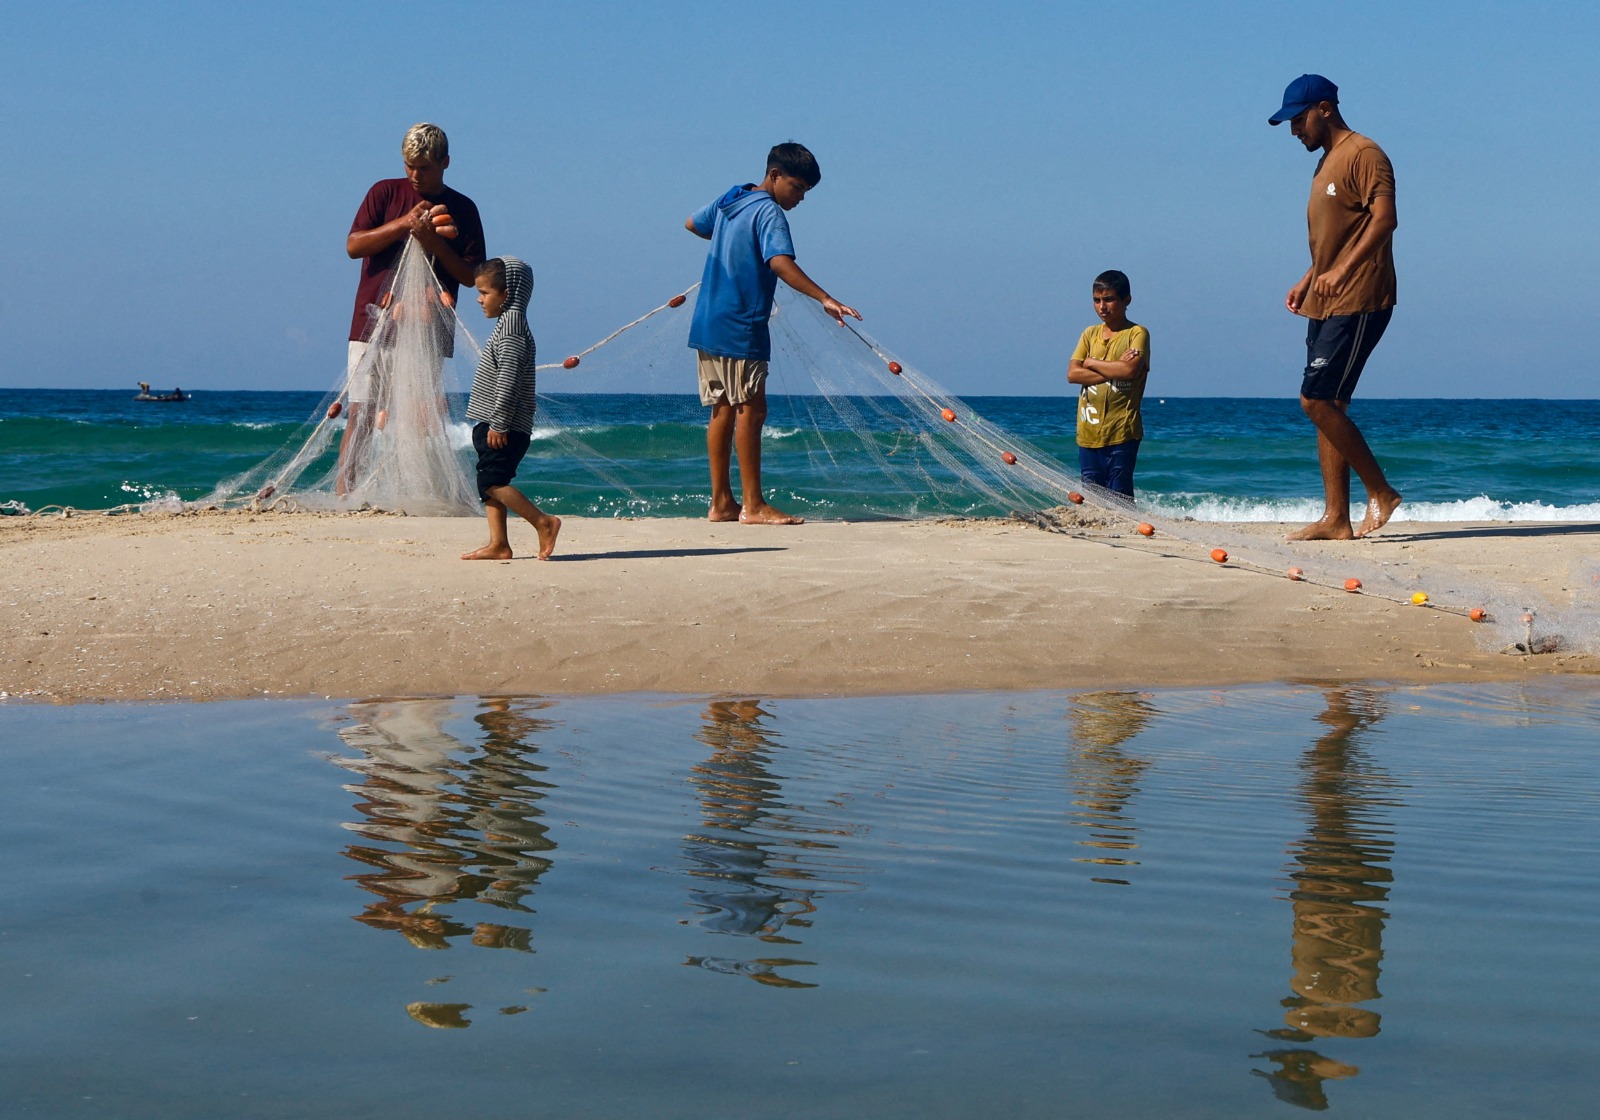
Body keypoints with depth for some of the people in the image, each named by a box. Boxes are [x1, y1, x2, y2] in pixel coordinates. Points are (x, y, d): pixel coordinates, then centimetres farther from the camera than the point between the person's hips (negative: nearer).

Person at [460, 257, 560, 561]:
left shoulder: (511, 323, -14)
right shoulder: (510, 323, 18)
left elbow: (508, 378, -22)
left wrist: (499, 423, -24)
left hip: (506, 427, -10)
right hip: (493, 423, 10)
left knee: (491, 480, -15)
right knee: (489, 482, 7)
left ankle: (544, 523, -13)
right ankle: (498, 544, 6)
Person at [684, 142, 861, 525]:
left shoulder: (729, 200, 13)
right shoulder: (769, 213, -13)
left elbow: (692, 224, 30)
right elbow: (780, 263, -30)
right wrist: (824, 299, -38)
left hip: (708, 324, 9)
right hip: (740, 328, -9)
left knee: (723, 410, 10)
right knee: (750, 410, -8)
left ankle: (721, 503, 12)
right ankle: (753, 506, -9)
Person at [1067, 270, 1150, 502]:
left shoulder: (1137, 334, 0)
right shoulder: (1090, 334, 14)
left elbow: (1130, 370, -17)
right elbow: (1073, 374, 1)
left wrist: (1092, 363, -3)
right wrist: (1114, 369, -8)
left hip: (1122, 432, -5)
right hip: (1088, 432, 5)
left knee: (1119, 498, -6)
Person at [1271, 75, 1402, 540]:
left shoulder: (1364, 154, -10)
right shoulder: (1326, 162, 20)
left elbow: (1384, 219, -22)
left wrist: (1342, 271, -29)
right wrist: (1308, 280, 18)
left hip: (1357, 304, -10)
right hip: (1325, 305, 10)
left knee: (1317, 401, -14)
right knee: (1328, 406, 6)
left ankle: (1381, 492, -5)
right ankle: (1335, 519, 6)